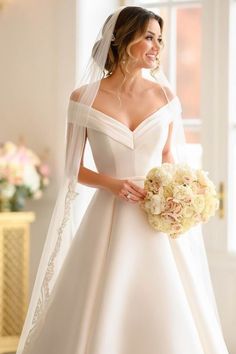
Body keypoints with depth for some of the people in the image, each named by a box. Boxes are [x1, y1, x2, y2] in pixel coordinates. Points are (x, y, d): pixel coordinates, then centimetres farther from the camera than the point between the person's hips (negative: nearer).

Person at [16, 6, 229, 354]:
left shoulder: (165, 96, 3)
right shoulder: (85, 99, -4)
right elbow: (73, 168, 2)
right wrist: (112, 183, -15)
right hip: (111, 221, -2)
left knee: (166, 317, 5)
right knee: (102, 317, 2)